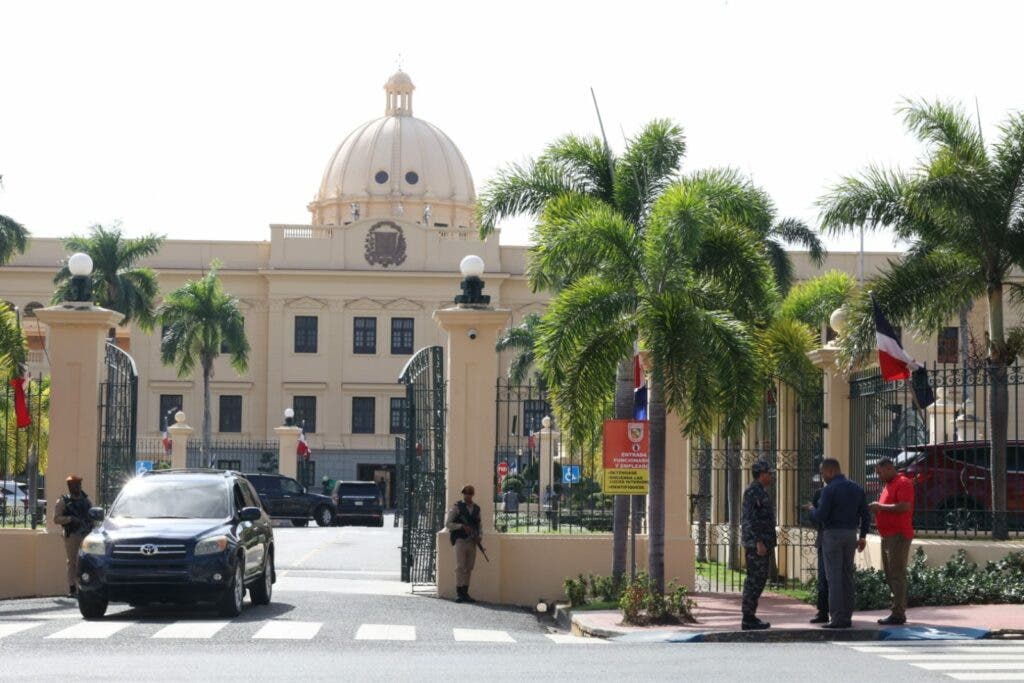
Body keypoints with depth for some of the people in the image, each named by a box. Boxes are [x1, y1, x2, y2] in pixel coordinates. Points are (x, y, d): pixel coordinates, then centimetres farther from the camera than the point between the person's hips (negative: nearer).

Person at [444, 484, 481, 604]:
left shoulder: (476, 509, 13)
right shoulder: (457, 507, 0)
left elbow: (479, 525, 21)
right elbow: (447, 524, -5)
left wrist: (479, 536, 1)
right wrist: (462, 526, -16)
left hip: (472, 542, 5)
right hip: (460, 540, -5)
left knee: (469, 568, 5)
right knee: (460, 567, -9)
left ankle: (465, 593, 10)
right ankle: (459, 593, -8)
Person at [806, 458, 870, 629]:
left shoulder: (829, 490, -14)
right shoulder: (856, 488, 7)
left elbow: (820, 516, -17)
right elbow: (866, 514, 8)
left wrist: (811, 509, 5)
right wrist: (863, 536, 16)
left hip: (833, 535, -7)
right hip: (850, 535, 7)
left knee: (834, 577, -4)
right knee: (847, 576, 10)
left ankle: (837, 618, -7)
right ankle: (847, 617, 9)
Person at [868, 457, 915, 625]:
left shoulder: (903, 483, -10)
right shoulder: (889, 485, 20)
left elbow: (904, 507, -23)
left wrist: (881, 507, -16)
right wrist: (877, 509, 9)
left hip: (898, 536, -10)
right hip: (888, 536, 10)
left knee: (897, 575, -10)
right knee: (890, 575, 11)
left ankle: (898, 614, -11)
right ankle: (898, 612, 15)